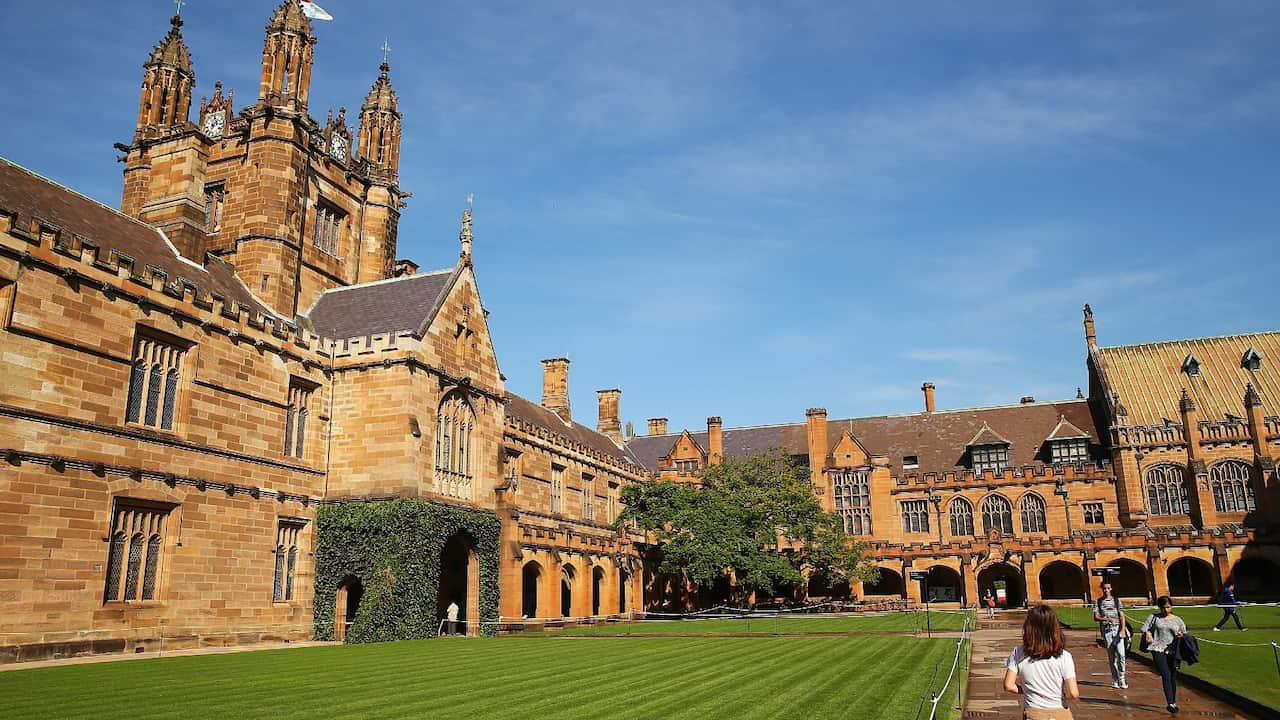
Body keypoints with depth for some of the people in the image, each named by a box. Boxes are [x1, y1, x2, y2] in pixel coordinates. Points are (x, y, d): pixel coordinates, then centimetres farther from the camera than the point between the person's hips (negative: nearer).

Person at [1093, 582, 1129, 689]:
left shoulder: (1117, 600, 9)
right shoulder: (1098, 602, 8)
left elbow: (1122, 616, 3)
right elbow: (1095, 618, 2)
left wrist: (1123, 630, -9)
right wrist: (1107, 619, -16)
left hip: (1117, 629, 0)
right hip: (1106, 630, 0)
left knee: (1121, 654, -10)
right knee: (1111, 656, 3)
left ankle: (1122, 679, 2)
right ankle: (1115, 680, 10)